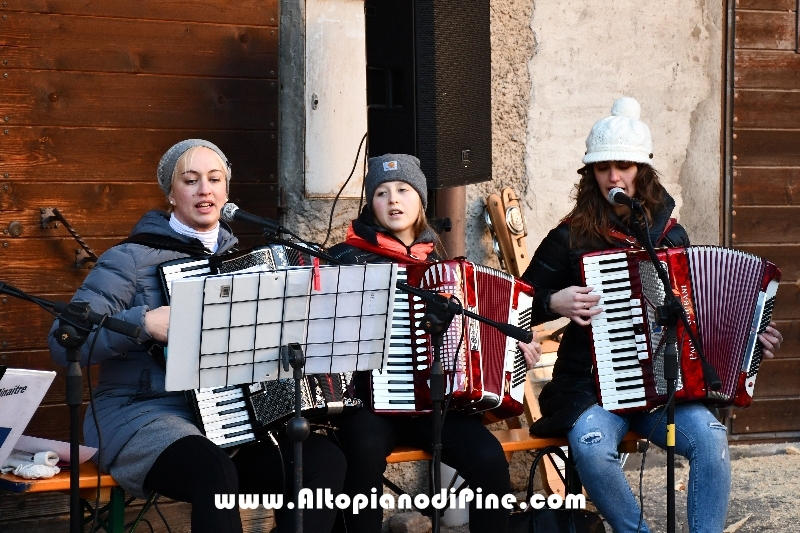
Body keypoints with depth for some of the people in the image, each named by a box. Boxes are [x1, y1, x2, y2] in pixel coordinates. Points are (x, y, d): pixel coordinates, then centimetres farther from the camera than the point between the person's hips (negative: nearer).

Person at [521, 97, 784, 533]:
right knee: (593, 447, -33)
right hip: (592, 386, -2)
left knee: (710, 437, -27)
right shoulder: (570, 239, -1)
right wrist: (554, 303, -14)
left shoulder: (670, 236, 9)